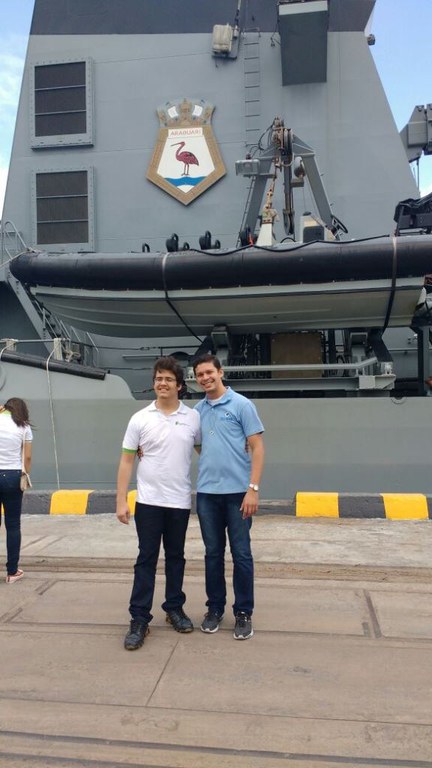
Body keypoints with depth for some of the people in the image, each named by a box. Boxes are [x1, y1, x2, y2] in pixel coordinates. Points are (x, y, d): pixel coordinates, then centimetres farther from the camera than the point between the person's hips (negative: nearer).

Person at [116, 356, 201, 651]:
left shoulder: (193, 417, 0)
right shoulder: (140, 419, -3)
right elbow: (127, 461, -1)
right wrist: (121, 500, -6)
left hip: (180, 501, 2)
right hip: (149, 501, -1)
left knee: (176, 557, 14)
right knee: (146, 559, 3)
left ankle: (175, 609, 29)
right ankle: (139, 619, 11)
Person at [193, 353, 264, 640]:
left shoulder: (242, 405, -4)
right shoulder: (198, 410, 10)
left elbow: (257, 447, -6)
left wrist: (253, 488, -14)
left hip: (237, 492, -4)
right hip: (207, 493, 4)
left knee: (241, 554, 4)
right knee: (213, 553, 13)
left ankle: (244, 612, 17)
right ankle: (215, 608, 26)